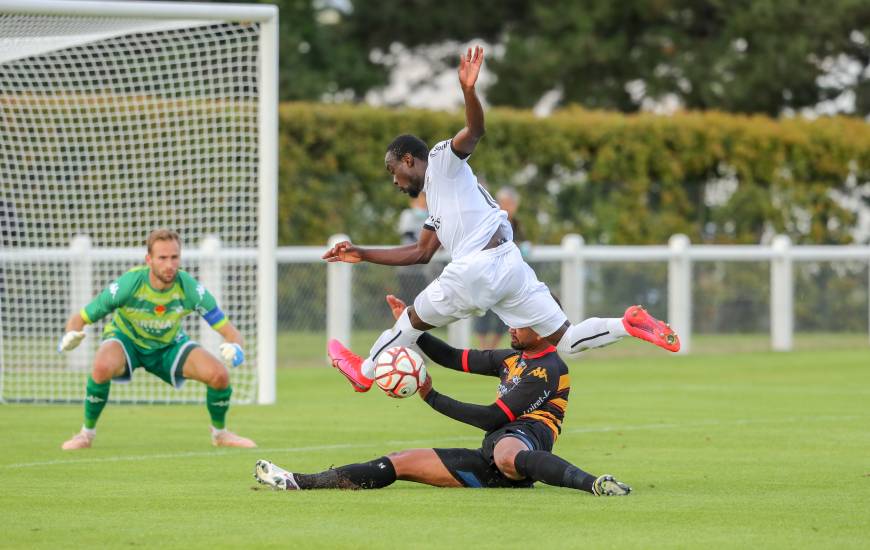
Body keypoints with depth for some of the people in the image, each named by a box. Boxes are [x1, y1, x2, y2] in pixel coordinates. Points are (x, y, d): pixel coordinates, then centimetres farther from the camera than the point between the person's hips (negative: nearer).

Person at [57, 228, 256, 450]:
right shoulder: (128, 285, -30)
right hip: (125, 338, -2)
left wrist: (234, 346, -45)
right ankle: (87, 433, -13)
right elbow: (79, 318, -20)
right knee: (102, 367, -38)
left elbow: (229, 331, -20)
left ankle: (220, 433, 13)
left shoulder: (190, 288, -25)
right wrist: (70, 336, -44)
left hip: (170, 344, 2)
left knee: (220, 374, -19)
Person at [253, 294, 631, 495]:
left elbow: (495, 417, -12)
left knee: (506, 453, -48)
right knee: (400, 463, 10)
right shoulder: (514, 359, 22)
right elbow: (454, 358, 27)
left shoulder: (549, 370, -8)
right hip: (489, 465, 10)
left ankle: (594, 483, -62)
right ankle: (300, 482, 13)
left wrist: (432, 398, -6)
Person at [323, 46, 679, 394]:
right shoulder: (435, 197, 31)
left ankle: (365, 372, 33)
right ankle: (629, 324, -14)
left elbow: (475, 131, -13)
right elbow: (421, 253, 36)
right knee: (565, 341, 2)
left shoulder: (442, 160, 5)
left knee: (414, 319, 15)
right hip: (510, 265, 9)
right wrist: (362, 255, 35)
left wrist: (468, 90, -34)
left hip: (479, 267, -9)